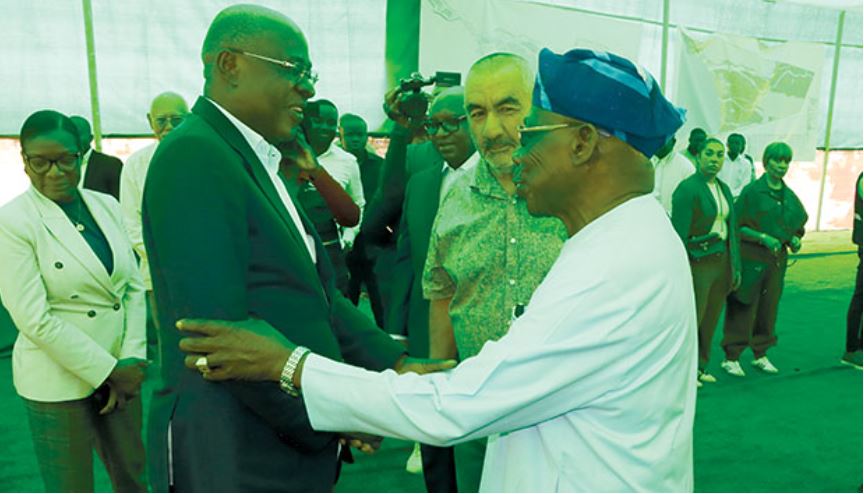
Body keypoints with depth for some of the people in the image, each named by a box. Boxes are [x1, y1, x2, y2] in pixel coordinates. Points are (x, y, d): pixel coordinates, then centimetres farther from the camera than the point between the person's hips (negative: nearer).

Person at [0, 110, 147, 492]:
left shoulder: (106, 206, 3)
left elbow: (134, 287, 3)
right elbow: (35, 319, -15)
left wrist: (130, 360, -7)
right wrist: (108, 371, -14)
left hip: (118, 370, 5)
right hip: (58, 381, -4)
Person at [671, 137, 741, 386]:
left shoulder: (724, 189, 12)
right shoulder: (687, 188, -11)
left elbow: (732, 228, 16)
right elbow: (679, 232, -14)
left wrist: (735, 267, 14)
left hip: (721, 261, 7)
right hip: (698, 261, -7)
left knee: (710, 319, 13)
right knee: (692, 317, 0)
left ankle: (700, 366, 26)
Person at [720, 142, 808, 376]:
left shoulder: (790, 196, 9)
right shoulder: (752, 191, -8)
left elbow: (798, 224, 22)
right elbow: (736, 226, -10)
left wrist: (795, 239, 1)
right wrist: (762, 237, -20)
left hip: (777, 260, 6)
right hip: (751, 259, -6)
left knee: (769, 309, 12)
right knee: (743, 309, -1)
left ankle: (760, 355, 27)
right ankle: (731, 358, 8)